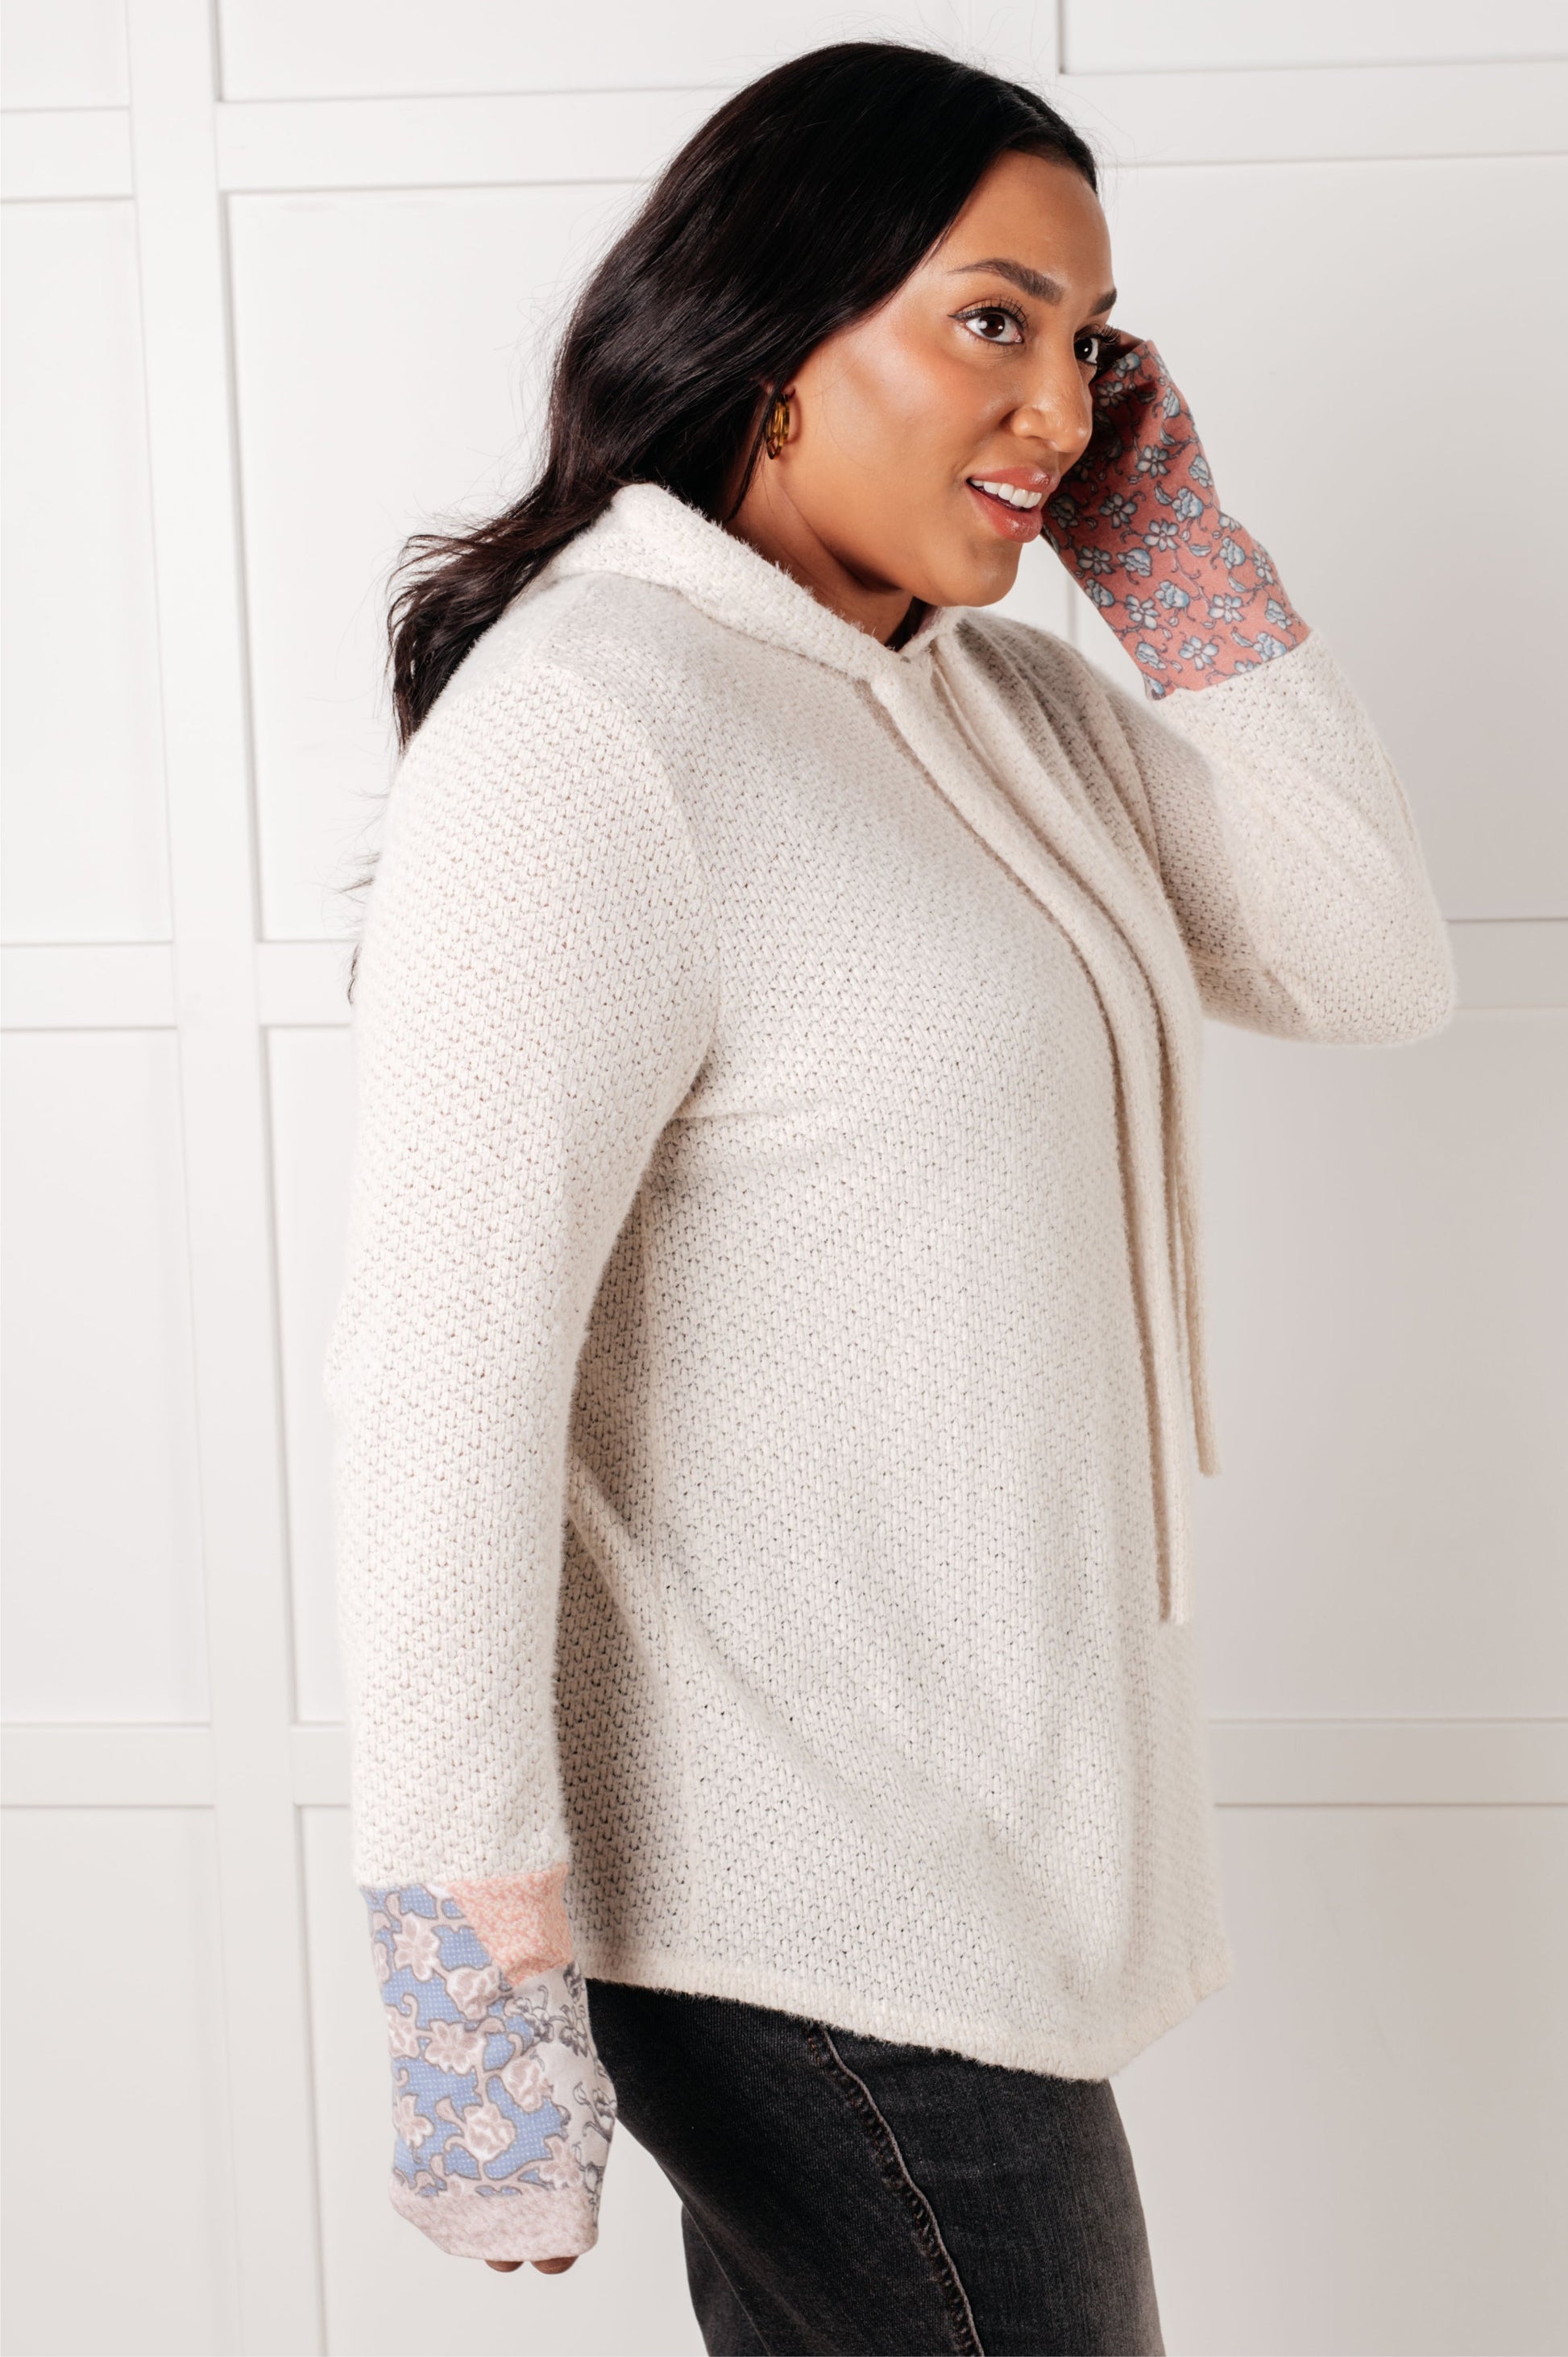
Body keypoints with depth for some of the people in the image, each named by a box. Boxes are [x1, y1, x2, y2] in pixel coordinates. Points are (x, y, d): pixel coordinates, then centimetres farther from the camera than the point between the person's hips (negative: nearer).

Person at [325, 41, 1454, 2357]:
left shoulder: (1009, 694, 9)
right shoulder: (591, 728, -19)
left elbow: (1370, 971, 9)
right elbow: (441, 1361, -24)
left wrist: (1180, 561, 2)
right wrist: (478, 1968, -26)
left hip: (976, 1799, 8)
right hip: (790, 1900, -8)